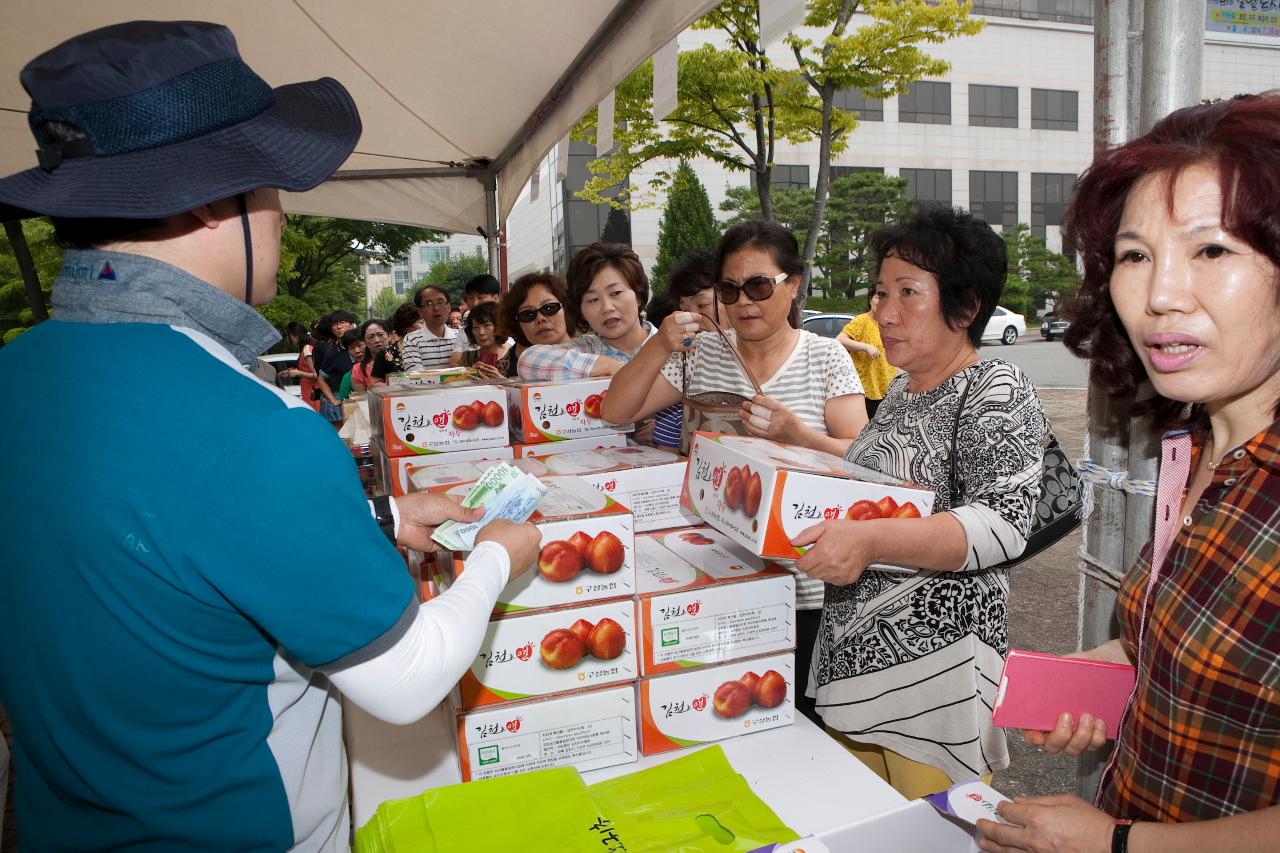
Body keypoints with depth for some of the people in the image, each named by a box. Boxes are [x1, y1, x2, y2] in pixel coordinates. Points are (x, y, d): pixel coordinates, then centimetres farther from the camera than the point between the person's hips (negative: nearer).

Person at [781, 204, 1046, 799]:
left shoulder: (997, 391, -12)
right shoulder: (902, 388, 12)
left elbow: (1003, 523, -24)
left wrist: (871, 540, -35)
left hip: (933, 661, -7)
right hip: (851, 658, 8)